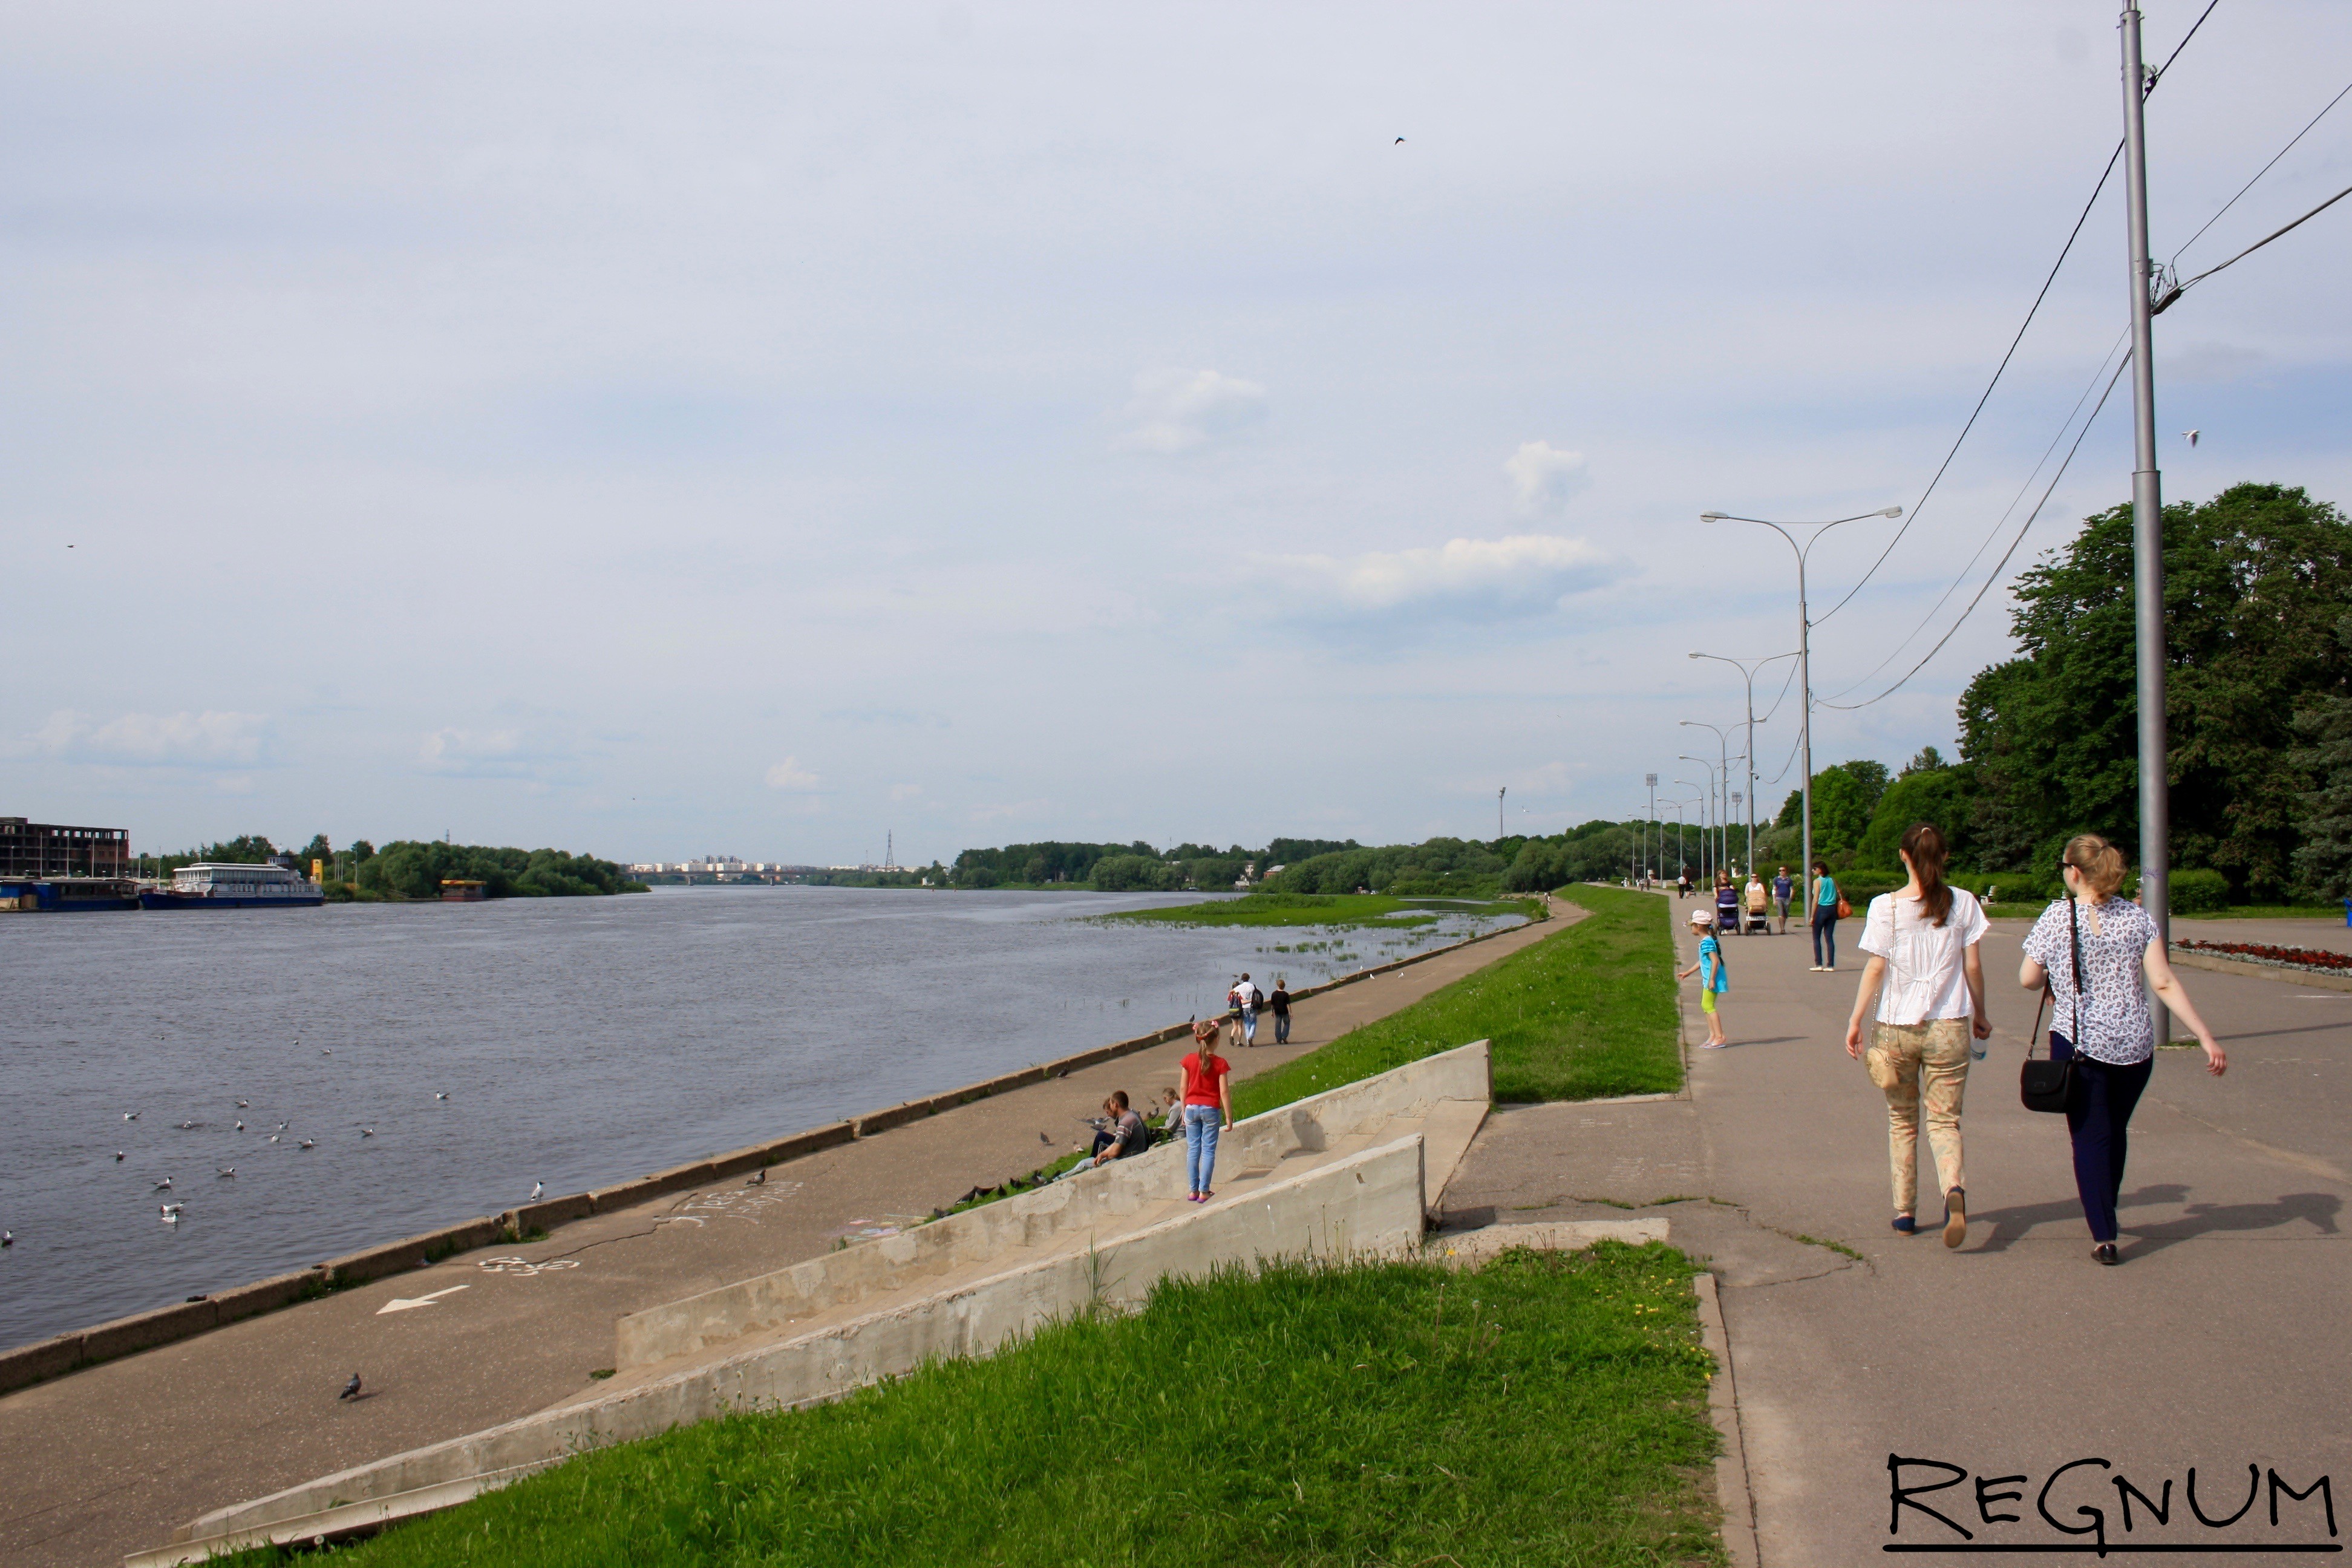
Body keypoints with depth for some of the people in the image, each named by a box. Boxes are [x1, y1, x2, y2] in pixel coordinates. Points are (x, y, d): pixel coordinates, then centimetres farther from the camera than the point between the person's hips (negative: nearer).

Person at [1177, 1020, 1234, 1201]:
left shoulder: (1189, 1060, -2)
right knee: (1208, 1150, 2)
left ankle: (1193, 1190, 10)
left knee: (1192, 1149, 9)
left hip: (1192, 1108, 3)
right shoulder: (1220, 1063, -9)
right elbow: (1224, 1092, -10)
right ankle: (1204, 1192, 1)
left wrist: (1184, 1111, 13)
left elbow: (1184, 1088, 3)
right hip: (1211, 1110, -3)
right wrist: (1229, 1116, -4)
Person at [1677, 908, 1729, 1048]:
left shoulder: (1707, 942, -17)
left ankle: (1720, 1037, -9)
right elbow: (1702, 961, 25)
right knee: (1705, 1005, 14)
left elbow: (1715, 960, -25)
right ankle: (1713, 1035, 18)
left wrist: (1712, 979, -26)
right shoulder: (1706, 941, 15)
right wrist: (1688, 973, 31)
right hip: (1708, 979, 10)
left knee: (1708, 1005, -9)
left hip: (1712, 979, -10)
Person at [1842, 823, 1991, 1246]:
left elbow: (1875, 968, -7)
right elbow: (1973, 966, 2)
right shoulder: (1963, 902, -1)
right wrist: (1980, 1015, 16)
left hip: (1896, 1028, 0)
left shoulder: (1885, 906, -6)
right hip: (1949, 1027, 0)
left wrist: (1855, 1019, 0)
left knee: (1902, 1120, 16)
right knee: (1944, 1120, 5)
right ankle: (1954, 1187, -24)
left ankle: (1904, 1212, 20)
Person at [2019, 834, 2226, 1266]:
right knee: (2115, 1131, 21)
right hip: (2135, 1044, 3)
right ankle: (2105, 1213, 38)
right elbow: (2164, 983, -5)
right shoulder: (2137, 917, 1)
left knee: (2090, 1137, 2)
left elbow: (2028, 980, -4)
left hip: (2079, 1042, -3)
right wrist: (2207, 1037, -5)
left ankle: (2104, 1237, -6)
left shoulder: (2055, 918, -7)